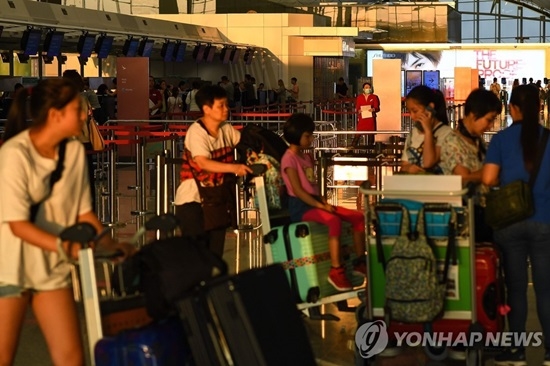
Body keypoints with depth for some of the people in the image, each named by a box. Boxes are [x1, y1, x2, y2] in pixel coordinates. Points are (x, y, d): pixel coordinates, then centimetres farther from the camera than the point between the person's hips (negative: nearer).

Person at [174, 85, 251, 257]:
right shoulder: (196, 132, -18)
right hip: (192, 200, -7)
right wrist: (233, 168, -43)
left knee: (215, 252, 9)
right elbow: (203, 162, -31)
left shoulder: (227, 130, 4)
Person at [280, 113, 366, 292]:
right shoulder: (289, 159, -8)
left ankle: (360, 262, 6)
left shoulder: (307, 157, 20)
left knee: (358, 216, -2)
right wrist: (320, 206, -19)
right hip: (300, 206, -9)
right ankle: (336, 271, -36)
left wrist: (324, 202, 0)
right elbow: (298, 190, -16)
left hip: (314, 202, 9)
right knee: (334, 220, -36)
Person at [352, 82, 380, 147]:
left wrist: (373, 109, -19)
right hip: (362, 118, 0)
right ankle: (353, 146, -4)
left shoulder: (374, 97, 6)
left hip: (371, 118, 1)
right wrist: (359, 110, -15)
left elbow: (377, 108, 3)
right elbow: (357, 107, 8)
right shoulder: (359, 97, 8)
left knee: (371, 133, 2)